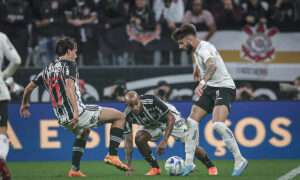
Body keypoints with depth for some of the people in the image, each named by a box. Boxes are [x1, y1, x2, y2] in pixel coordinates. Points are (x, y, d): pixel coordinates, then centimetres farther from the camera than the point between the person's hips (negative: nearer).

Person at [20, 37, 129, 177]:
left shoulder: (47, 70, 17)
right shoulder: (69, 64, -4)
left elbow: (29, 87, 22)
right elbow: (69, 85, -21)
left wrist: (24, 104, 42)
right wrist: (76, 112, -29)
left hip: (63, 120, 8)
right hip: (78, 115, -8)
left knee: (84, 131, 41)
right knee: (119, 117, 2)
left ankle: (75, 169, 31)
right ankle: (112, 155, -8)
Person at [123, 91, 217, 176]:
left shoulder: (152, 101, -40)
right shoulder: (128, 115, -28)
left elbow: (170, 118, -30)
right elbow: (128, 140, -22)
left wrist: (164, 141, -39)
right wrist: (128, 165, -30)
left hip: (170, 117, -3)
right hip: (151, 124, 3)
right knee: (139, 139, -25)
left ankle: (210, 166, 18)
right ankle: (155, 168, -6)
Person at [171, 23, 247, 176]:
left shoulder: (204, 49, -20)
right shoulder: (197, 50, 11)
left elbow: (212, 66, -42)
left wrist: (202, 83, -56)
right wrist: (197, 68, 49)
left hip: (224, 87, -10)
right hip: (210, 89, 10)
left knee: (218, 124, -28)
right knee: (192, 121, -1)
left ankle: (240, 161, -17)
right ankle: (188, 163, 2)